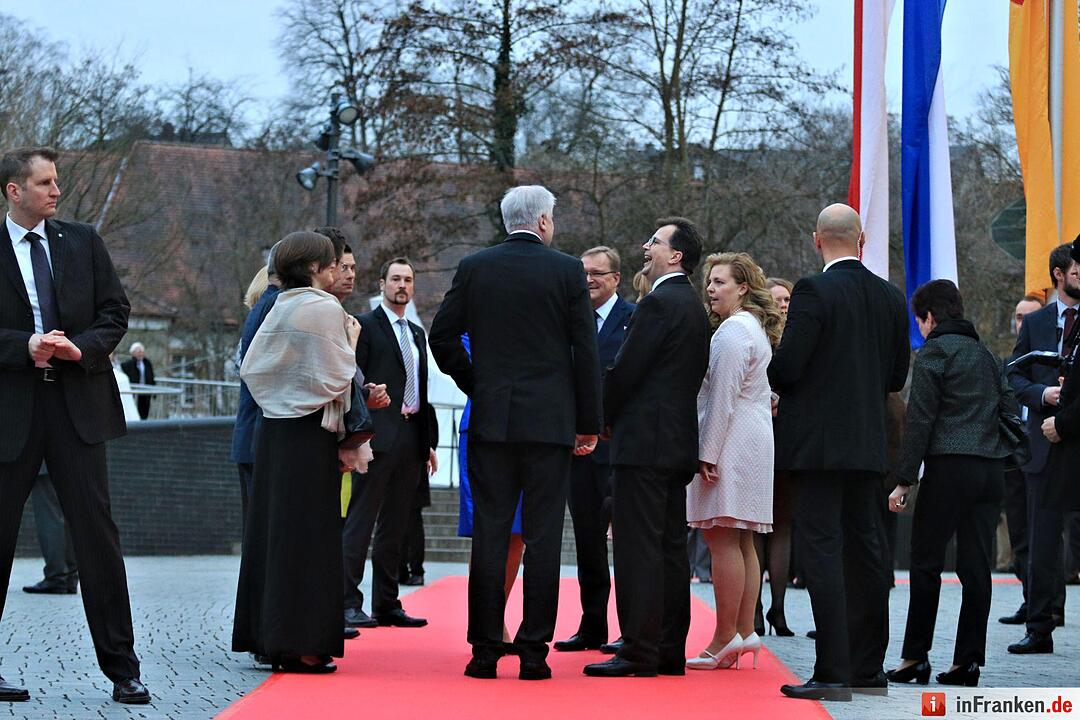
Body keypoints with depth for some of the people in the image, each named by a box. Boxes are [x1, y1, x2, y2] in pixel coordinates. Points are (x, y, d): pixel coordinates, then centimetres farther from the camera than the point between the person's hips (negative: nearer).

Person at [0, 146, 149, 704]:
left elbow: (115, 312, 9)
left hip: (77, 401, 2)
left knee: (97, 533, 0)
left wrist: (82, 347, -9)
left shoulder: (82, 241, 10)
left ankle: (121, 668, 4)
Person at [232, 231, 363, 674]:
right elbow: (337, 377, -14)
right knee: (307, 537, -4)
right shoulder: (325, 309, -11)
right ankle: (300, 644, -5)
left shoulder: (278, 310, 10)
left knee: (273, 530, 10)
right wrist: (351, 339, 0)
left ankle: (267, 637, 13)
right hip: (309, 435, -7)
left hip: (271, 432, 7)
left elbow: (251, 368, 10)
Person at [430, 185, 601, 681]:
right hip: (550, 420, -2)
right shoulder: (567, 270, -1)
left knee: (490, 533, 3)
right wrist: (589, 423, 5)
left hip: (491, 418, 2)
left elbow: (442, 336, 5)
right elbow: (585, 351, -1)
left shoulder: (474, 268, 4)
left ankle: (485, 650, 2)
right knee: (542, 536, 1)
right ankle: (533, 651, -1)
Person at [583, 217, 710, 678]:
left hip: (644, 441, -10)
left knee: (637, 546, -9)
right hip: (679, 443, 10)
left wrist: (604, 417, 2)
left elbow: (626, 370, -15)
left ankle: (639, 651, -10)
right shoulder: (693, 307, 17)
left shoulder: (658, 303, -12)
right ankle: (670, 650, 12)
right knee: (670, 547, 10)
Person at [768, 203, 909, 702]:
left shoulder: (814, 291, -12)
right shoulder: (891, 298, 8)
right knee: (865, 549, 12)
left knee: (821, 550, -6)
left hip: (818, 443, -6)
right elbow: (897, 376, 12)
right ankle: (868, 668, 17)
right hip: (869, 442, 6)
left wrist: (771, 380, 7)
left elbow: (786, 367, -15)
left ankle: (833, 672, -11)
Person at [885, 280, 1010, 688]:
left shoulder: (934, 352, -3)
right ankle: (968, 661, 3)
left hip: (949, 469, -7)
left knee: (926, 563, 0)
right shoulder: (985, 355, 19)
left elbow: (920, 420, -8)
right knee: (976, 566, 4)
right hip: (991, 470, 7)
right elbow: (1005, 409, 18)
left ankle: (916, 656, 0)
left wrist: (904, 480, -7)